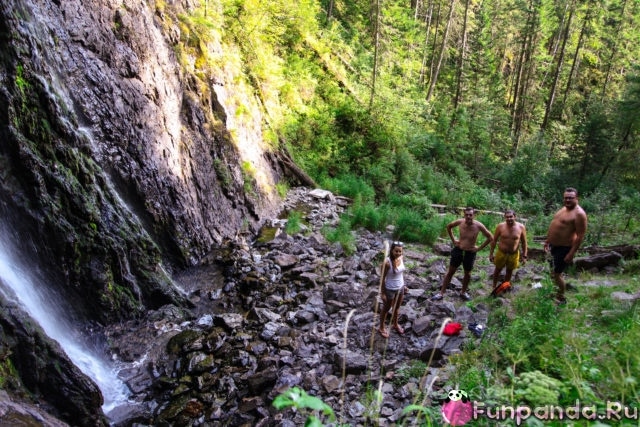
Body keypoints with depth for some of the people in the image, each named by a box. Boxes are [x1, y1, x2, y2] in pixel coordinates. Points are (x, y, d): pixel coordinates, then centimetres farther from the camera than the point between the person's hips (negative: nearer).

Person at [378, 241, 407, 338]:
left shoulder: (401, 258, -9)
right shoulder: (387, 262, -29)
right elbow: (382, 278, -20)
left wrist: (403, 285, 13)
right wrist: (383, 293, -15)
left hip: (400, 288, 6)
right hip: (390, 290, -6)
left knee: (397, 307, 27)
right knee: (386, 309, 16)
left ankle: (395, 324, 51)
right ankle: (382, 328, 38)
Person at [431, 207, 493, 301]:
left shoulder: (478, 225, -18)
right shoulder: (460, 222, -13)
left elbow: (490, 238, -8)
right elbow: (449, 226, 8)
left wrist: (479, 248, -8)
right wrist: (453, 240, 3)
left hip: (470, 253, -1)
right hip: (458, 250, 1)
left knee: (467, 274, 15)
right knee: (450, 272, 6)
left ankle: (463, 292, 37)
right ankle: (441, 293, 12)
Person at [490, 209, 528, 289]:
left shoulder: (521, 227, -14)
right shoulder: (500, 226, -16)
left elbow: (524, 242, -4)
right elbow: (494, 240, -6)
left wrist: (524, 256, -4)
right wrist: (491, 254, -5)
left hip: (514, 254, 1)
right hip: (501, 253, -1)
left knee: (509, 271, 19)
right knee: (498, 269, 18)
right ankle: (494, 287, 37)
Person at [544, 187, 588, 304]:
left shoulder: (579, 214, -19)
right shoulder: (564, 208, 9)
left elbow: (580, 236, -21)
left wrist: (571, 253, -24)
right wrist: (548, 241, 22)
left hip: (564, 248, -9)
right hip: (554, 246, 9)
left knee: (557, 274, 0)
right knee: (554, 272, 21)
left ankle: (561, 299, 17)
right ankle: (556, 294, 38)